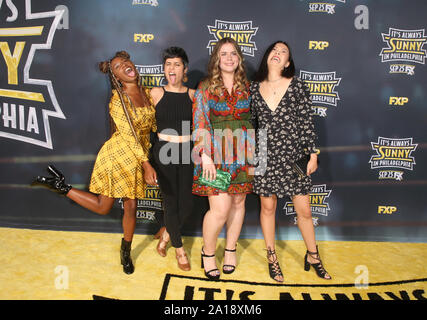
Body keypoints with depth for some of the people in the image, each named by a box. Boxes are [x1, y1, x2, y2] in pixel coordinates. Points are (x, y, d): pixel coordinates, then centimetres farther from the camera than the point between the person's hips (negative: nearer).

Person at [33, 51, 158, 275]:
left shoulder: (146, 93, 6)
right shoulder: (117, 99, -13)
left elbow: (154, 124, 16)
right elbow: (129, 134, -18)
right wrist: (146, 164, -20)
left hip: (137, 160, 5)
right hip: (118, 154, -5)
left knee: (131, 207, 11)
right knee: (103, 207, 4)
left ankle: (126, 251, 31)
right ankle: (61, 186, 21)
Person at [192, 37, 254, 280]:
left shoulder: (247, 87, 10)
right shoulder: (205, 87, 1)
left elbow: (253, 120, 15)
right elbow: (200, 123, -6)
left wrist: (254, 152, 10)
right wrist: (205, 155, -14)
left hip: (242, 155, 4)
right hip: (215, 154, -3)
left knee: (238, 202, 9)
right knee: (220, 209, -9)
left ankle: (231, 249, 29)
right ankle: (208, 253, 15)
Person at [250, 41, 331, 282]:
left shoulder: (298, 86, 0)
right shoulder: (255, 88, 5)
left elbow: (307, 122, -1)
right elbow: (251, 124, 10)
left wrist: (313, 154, -4)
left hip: (294, 155, -1)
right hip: (265, 156, 2)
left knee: (304, 210, 5)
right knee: (268, 207, 9)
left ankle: (313, 256, 27)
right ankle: (272, 257, 28)